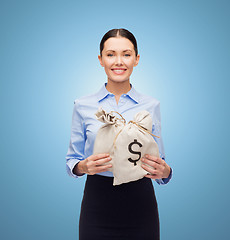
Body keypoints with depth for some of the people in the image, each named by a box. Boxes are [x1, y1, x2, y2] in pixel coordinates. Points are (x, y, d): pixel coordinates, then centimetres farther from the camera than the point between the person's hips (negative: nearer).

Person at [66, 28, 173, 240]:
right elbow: (72, 161, 5)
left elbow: (159, 163, 7)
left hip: (140, 202, 1)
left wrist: (164, 171, -15)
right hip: (97, 202, 0)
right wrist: (84, 166, -16)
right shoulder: (83, 106, 0)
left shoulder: (151, 106, 1)